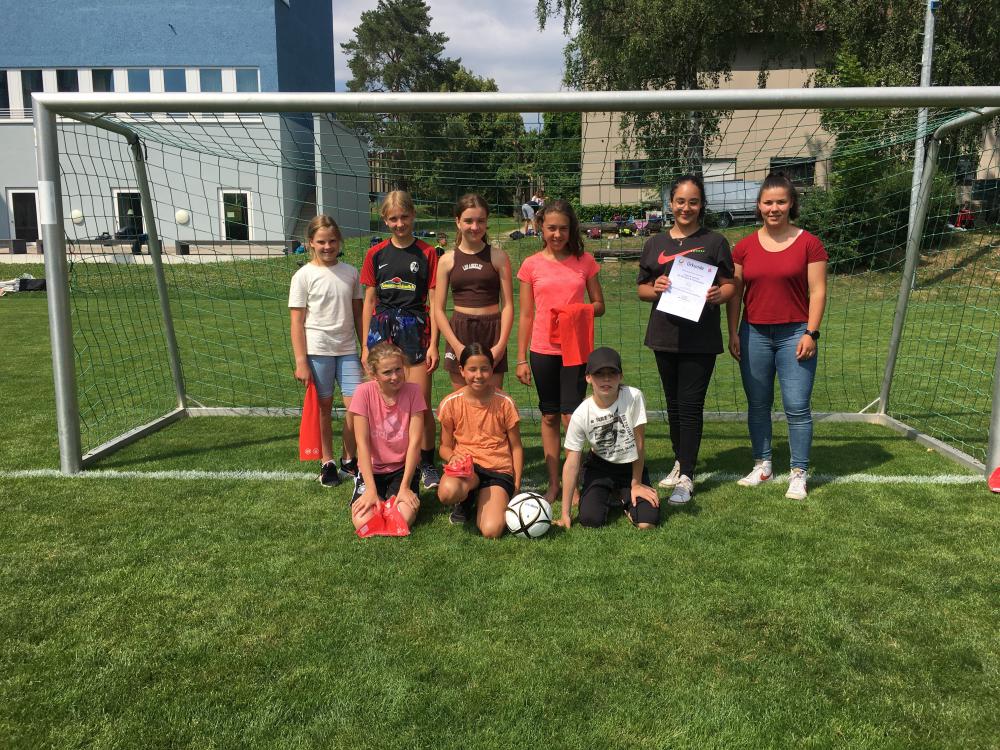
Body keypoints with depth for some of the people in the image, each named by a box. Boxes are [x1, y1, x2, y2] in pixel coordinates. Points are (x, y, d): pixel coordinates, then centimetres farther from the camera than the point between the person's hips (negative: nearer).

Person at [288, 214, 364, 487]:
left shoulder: (350, 272, 6)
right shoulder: (304, 275, -4)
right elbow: (297, 322, -4)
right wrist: (301, 361, -8)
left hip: (348, 349, 3)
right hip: (318, 351, -3)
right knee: (324, 407, 6)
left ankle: (349, 459, 19)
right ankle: (327, 463, 21)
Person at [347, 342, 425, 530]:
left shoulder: (413, 391, -12)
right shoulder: (364, 392, -13)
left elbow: (415, 442, -13)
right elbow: (363, 443, -14)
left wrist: (405, 487, -17)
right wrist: (371, 489, -19)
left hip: (403, 468, 0)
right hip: (372, 469, 0)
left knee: (404, 519, -24)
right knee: (363, 522, -22)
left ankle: (391, 497, 11)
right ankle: (379, 496, 12)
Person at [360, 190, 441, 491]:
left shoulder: (427, 254, 1)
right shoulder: (376, 254, 7)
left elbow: (434, 302, 0)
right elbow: (369, 301, 10)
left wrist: (433, 344, -5)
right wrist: (365, 344, 6)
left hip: (415, 330, -2)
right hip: (382, 327, 2)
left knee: (421, 403, -2)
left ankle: (427, 465, 13)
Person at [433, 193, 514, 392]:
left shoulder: (498, 257, 2)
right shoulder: (447, 261, 4)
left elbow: (508, 305, 0)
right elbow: (438, 309, 3)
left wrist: (501, 345, -10)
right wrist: (457, 346, -8)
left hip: (492, 331, -1)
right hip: (459, 333, 1)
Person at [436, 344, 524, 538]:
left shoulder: (505, 403, -3)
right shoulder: (451, 404, -2)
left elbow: (516, 447, 5)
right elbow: (445, 446, 8)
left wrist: (516, 487, 0)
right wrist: (452, 457, -16)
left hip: (498, 470, 0)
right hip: (465, 466, 1)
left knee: (491, 531, -24)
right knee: (447, 492, -37)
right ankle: (466, 501, 2)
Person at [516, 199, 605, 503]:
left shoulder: (585, 261, 3)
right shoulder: (531, 265, 3)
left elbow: (599, 305, 8)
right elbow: (525, 315, 5)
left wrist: (580, 311, -14)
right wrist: (521, 359, 3)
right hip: (543, 350, 1)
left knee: (571, 416, -5)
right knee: (549, 416, 9)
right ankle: (554, 484, 18)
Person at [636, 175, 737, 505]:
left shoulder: (714, 242, 2)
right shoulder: (655, 243, 10)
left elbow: (730, 285, 3)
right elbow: (641, 289, 11)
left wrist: (719, 295, -20)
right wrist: (655, 289, -11)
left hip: (700, 339, -3)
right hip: (665, 335, 4)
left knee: (690, 405, -4)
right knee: (673, 403, 14)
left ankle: (686, 478, 2)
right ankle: (680, 462, 30)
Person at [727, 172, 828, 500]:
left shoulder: (809, 243, -1)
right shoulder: (745, 246, 6)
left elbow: (817, 291, -2)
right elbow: (735, 293, 9)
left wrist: (811, 332, -9)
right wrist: (733, 333, 4)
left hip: (795, 334, -3)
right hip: (754, 335, 3)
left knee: (797, 407, -3)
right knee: (758, 404, 10)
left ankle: (799, 473, 8)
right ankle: (762, 465, 24)